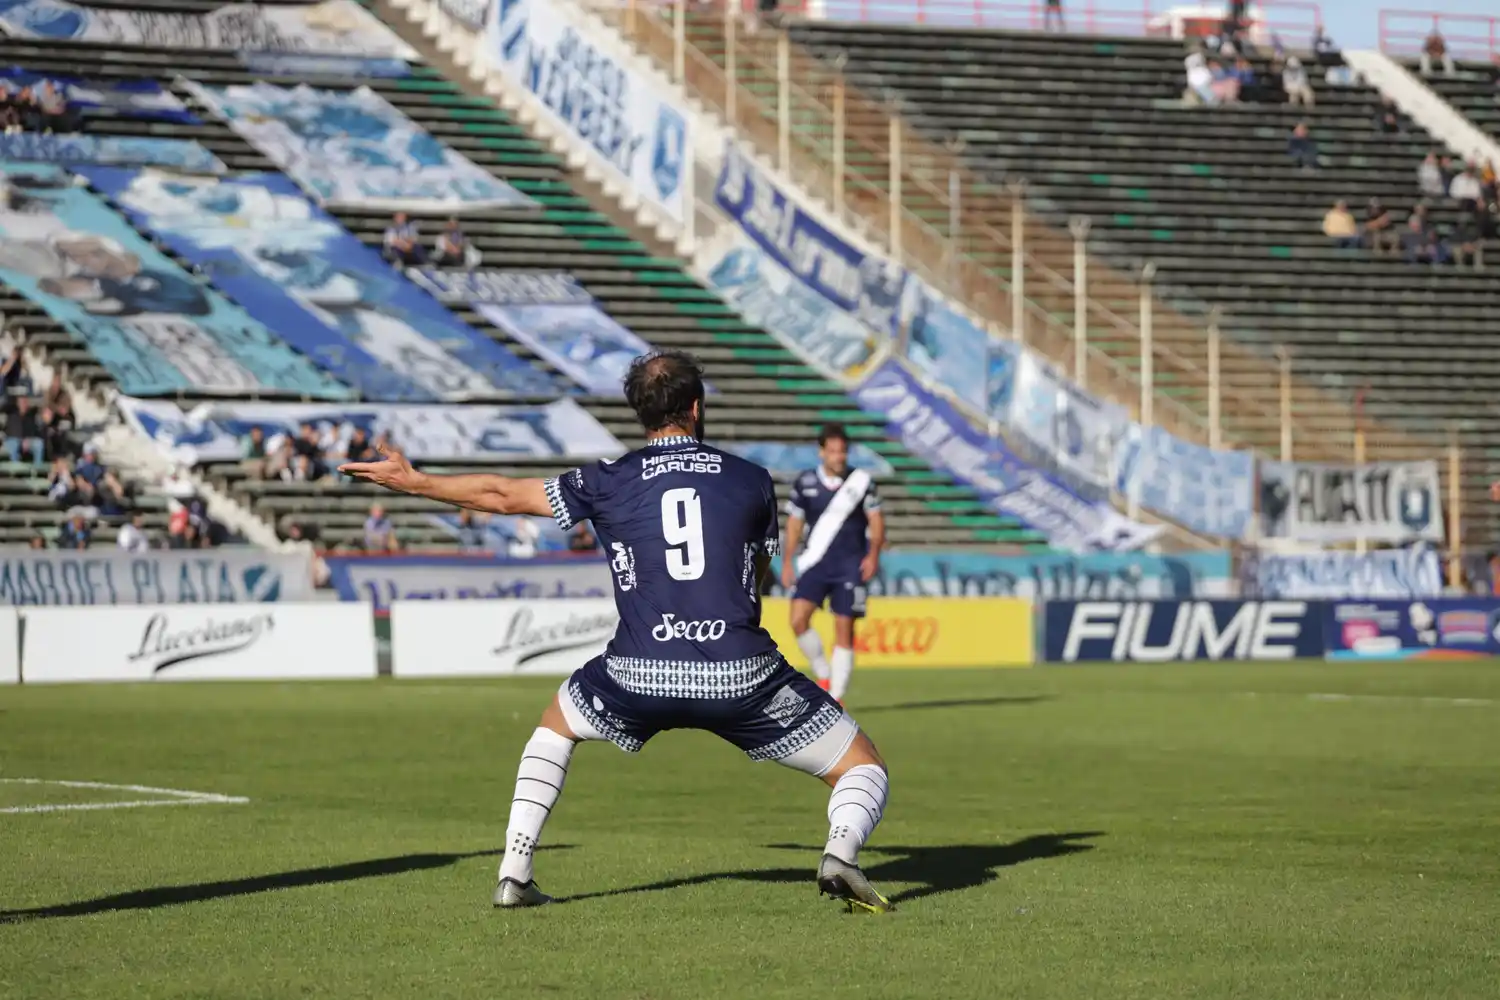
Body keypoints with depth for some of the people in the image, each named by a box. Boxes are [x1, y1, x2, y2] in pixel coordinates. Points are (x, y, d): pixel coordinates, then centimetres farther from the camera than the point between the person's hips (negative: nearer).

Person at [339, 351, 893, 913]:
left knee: (556, 724, 32)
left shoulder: (610, 482, 8)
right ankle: (840, 855, -21)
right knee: (862, 766, 12)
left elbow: (501, 496, 17)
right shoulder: (752, 480, 9)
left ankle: (514, 874, 21)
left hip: (641, 676, 1)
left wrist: (413, 482, 31)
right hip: (743, 673, -1)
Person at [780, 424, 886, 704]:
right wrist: (787, 562, 7)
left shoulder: (861, 481, -1)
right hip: (814, 563, 1)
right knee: (798, 619, -16)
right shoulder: (804, 483, 2)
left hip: (850, 565, -1)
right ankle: (822, 675, 3)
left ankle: (836, 698, 3)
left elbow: (876, 519, 3)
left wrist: (873, 555, -11)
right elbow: (794, 524, 11)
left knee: (844, 629, -3)